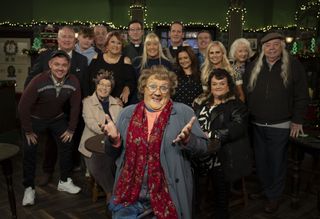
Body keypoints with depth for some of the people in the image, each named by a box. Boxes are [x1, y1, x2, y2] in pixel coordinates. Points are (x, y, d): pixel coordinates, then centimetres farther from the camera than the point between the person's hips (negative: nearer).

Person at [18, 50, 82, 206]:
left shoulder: (73, 82, -22)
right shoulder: (38, 81, -32)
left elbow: (75, 106, -9)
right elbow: (23, 107, -23)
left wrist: (71, 129, -5)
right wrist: (28, 131, -15)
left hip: (58, 118, 3)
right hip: (34, 119, -3)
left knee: (67, 146, 3)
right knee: (29, 151, -3)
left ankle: (64, 182, 21)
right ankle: (29, 188, 13)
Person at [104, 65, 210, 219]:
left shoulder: (183, 112, -2)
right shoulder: (127, 113, 5)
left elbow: (203, 147, -3)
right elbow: (113, 152, 10)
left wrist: (188, 139, -22)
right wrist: (114, 139, -11)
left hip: (167, 195, -1)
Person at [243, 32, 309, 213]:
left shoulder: (293, 66, -5)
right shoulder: (254, 67, 5)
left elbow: (301, 96, -5)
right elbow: (246, 94, 7)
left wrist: (297, 121, -8)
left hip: (280, 126, -3)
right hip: (257, 125, 3)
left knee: (277, 162, 9)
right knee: (261, 160, 15)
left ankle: (274, 196, 26)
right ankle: (264, 189, 34)